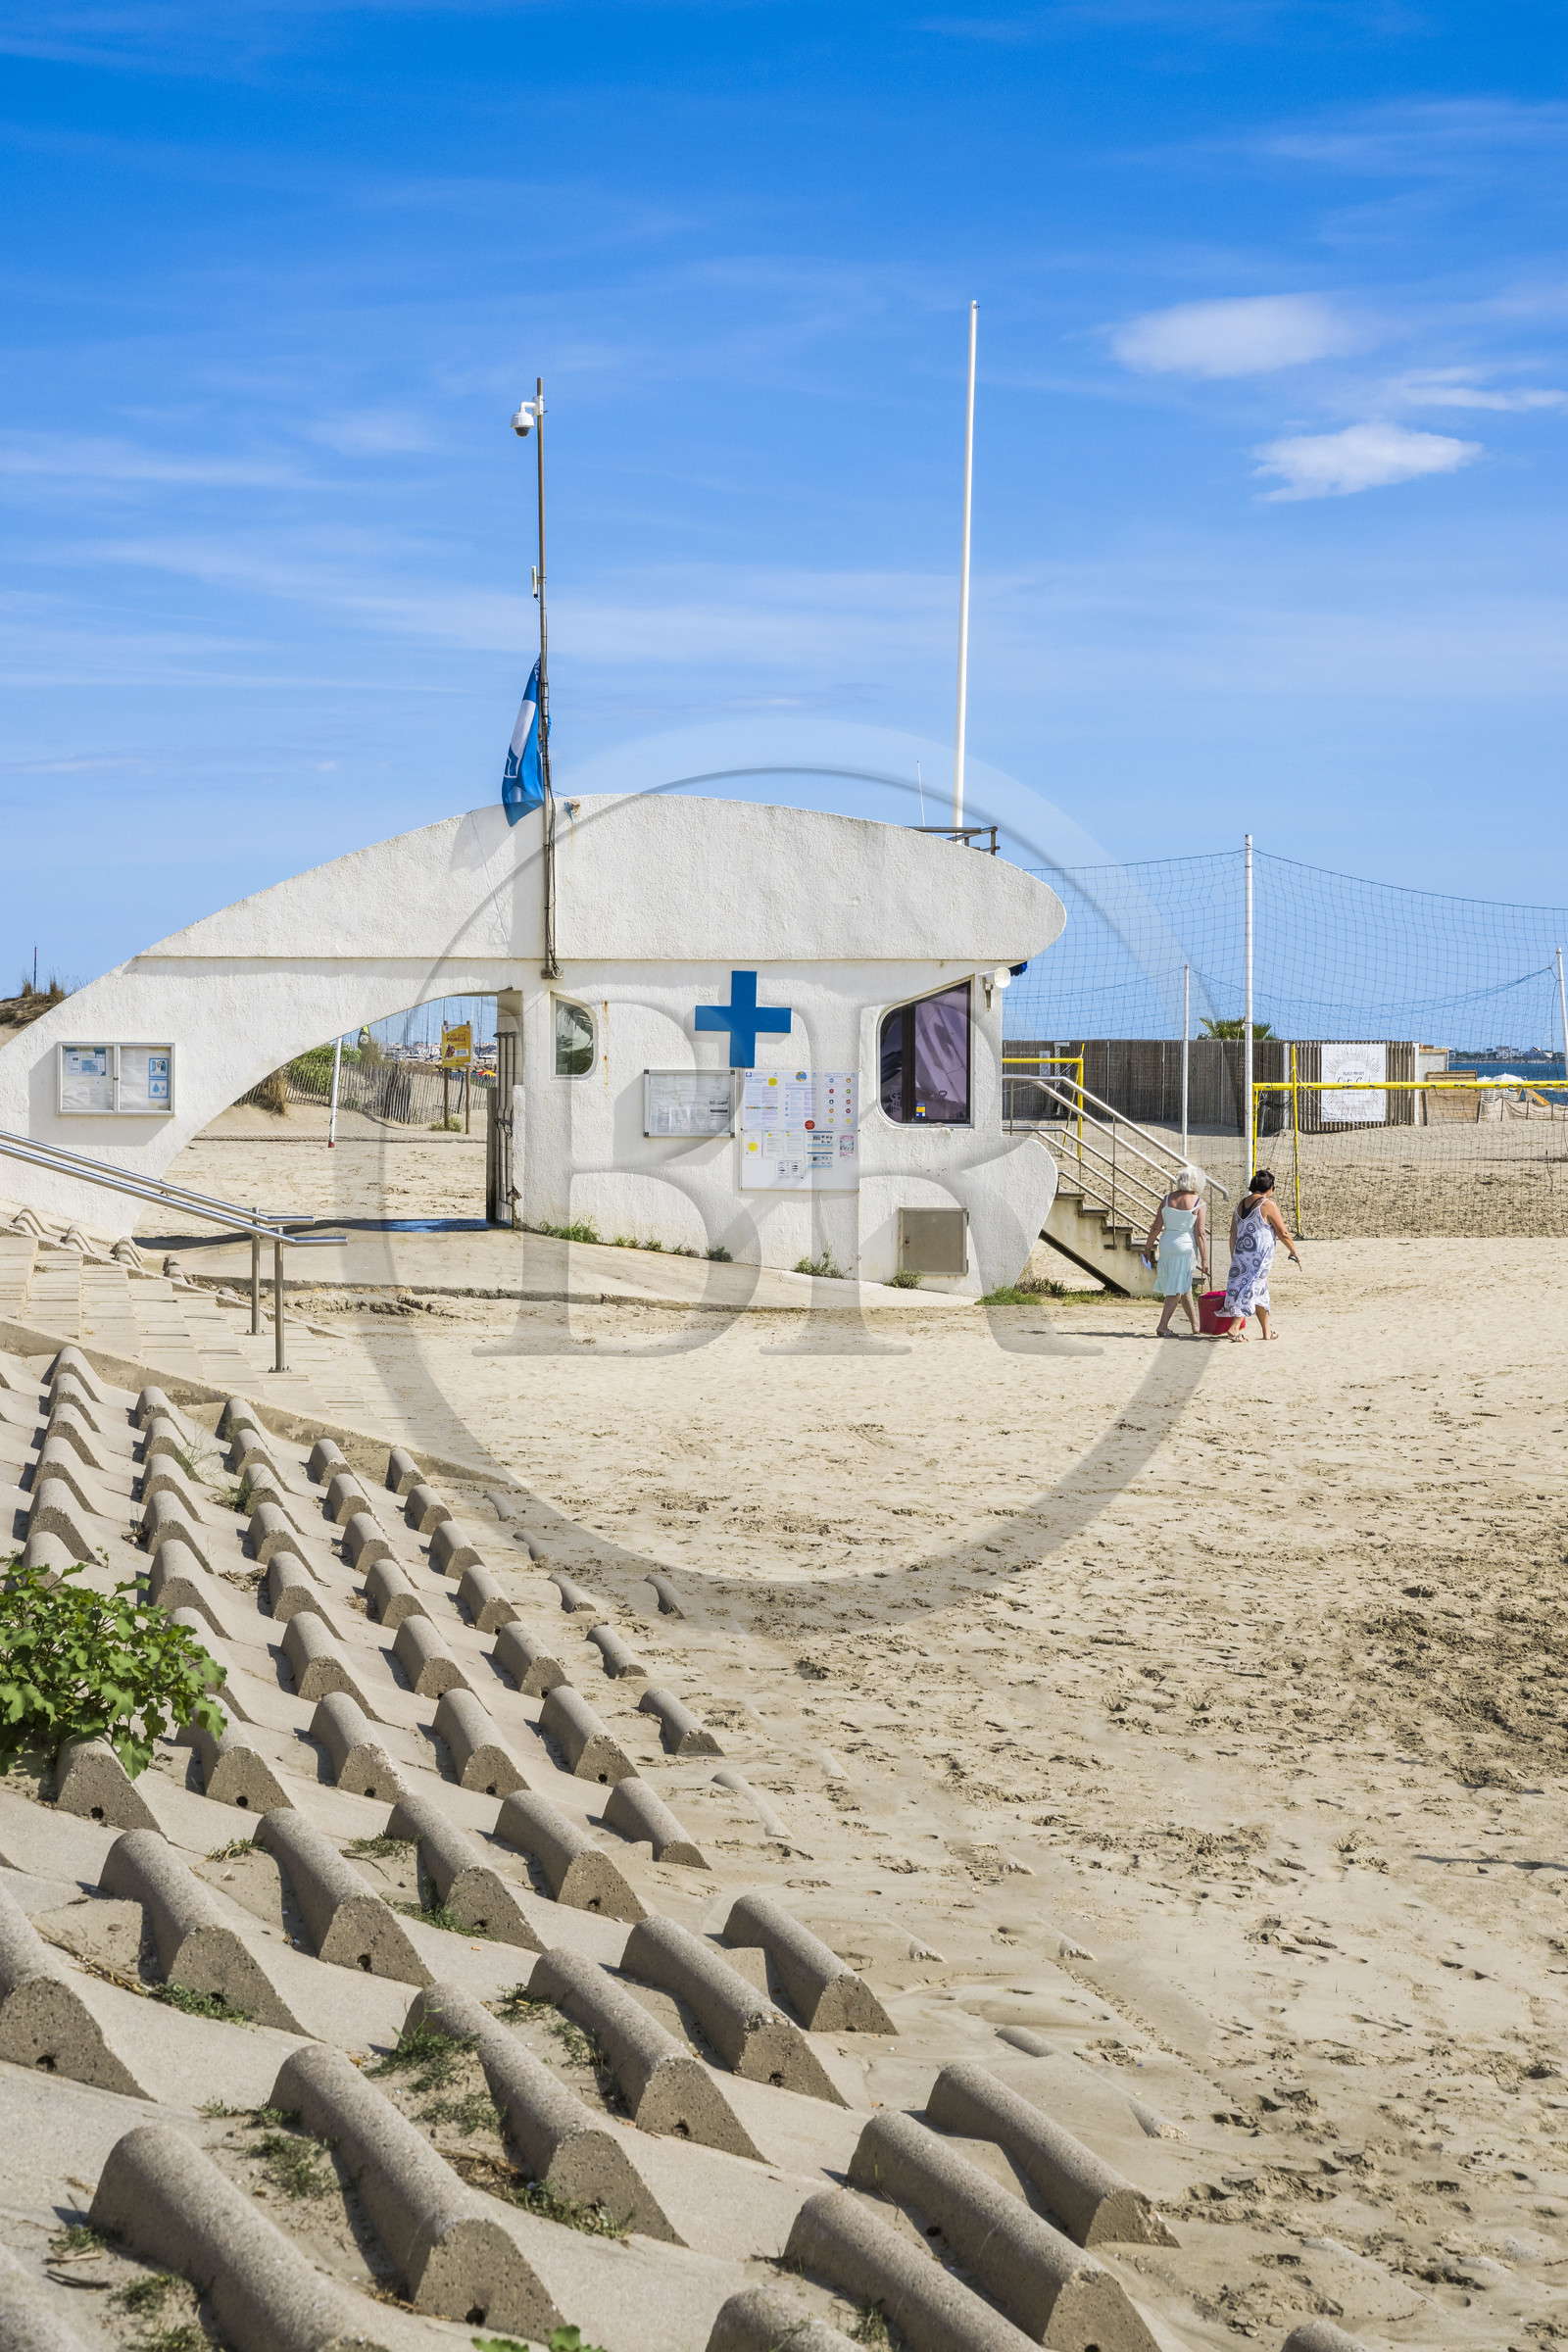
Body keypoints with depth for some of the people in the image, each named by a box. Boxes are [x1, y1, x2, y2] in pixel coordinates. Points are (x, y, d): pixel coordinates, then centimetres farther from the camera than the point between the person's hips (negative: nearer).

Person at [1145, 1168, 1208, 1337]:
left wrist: (1147, 1247, 13)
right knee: (1176, 1289, 1)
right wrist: (1204, 1259, -6)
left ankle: (1195, 1326, 25)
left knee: (1184, 1287, 16)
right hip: (1186, 1246, -5)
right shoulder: (1198, 1202, -8)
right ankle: (1162, 1327, -6)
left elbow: (1156, 1227, 2)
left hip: (1166, 1245, 5)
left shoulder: (1167, 1198, 2)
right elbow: (1200, 1234, -10)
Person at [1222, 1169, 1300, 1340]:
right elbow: (1283, 1234, -7)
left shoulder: (1240, 1205, 10)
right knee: (1251, 1290, -4)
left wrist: (1234, 1259, 17)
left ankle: (1266, 1331, 23)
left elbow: (1233, 1235, 12)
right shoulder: (1267, 1205, -10)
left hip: (1240, 1255, 7)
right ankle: (1235, 1327, -15)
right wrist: (1294, 1252, 7)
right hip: (1259, 1256, -7)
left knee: (1260, 1292, 17)